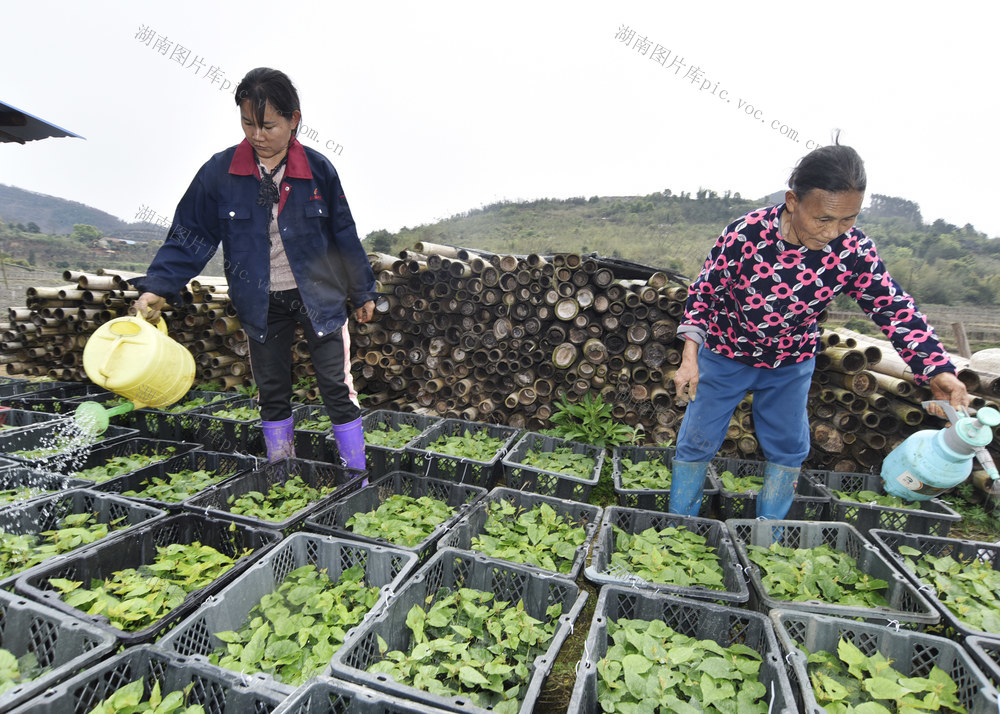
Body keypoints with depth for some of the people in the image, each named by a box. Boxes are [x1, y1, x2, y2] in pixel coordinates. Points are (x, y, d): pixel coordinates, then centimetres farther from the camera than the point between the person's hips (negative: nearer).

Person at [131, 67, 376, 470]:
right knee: (272, 394, 12)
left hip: (318, 298, -1)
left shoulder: (318, 170, -6)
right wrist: (157, 287, -12)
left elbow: (344, 236, 2)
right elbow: (190, 236, -1)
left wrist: (362, 292, 6)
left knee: (338, 389, 0)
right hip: (262, 305, 2)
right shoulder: (219, 172, -5)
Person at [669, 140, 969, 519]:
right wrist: (690, 357, -23)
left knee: (788, 447, 13)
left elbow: (893, 307, -11)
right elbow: (703, 291, -17)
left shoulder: (854, 249, -19)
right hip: (726, 355, -3)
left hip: (793, 363, 3)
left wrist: (937, 368, -23)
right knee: (698, 440, 5)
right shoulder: (744, 235, -28)